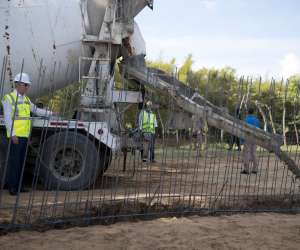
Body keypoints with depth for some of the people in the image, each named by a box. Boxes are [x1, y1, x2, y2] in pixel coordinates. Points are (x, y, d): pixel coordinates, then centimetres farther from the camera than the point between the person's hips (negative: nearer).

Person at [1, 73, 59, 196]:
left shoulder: (26, 99, 16)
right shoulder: (9, 99, -7)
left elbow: (36, 110, 29)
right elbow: (7, 119, -12)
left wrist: (51, 113, 27)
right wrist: (13, 135, -18)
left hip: (25, 136, 7)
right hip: (16, 136, -7)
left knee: (21, 161, 9)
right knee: (15, 161, -6)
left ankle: (18, 186, 15)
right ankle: (12, 188, 0)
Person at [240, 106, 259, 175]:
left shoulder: (246, 120, -8)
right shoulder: (257, 120, 7)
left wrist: (242, 140, -3)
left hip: (247, 140, -5)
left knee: (246, 154, -3)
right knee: (254, 154, 7)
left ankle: (246, 170, -4)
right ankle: (255, 169, 6)